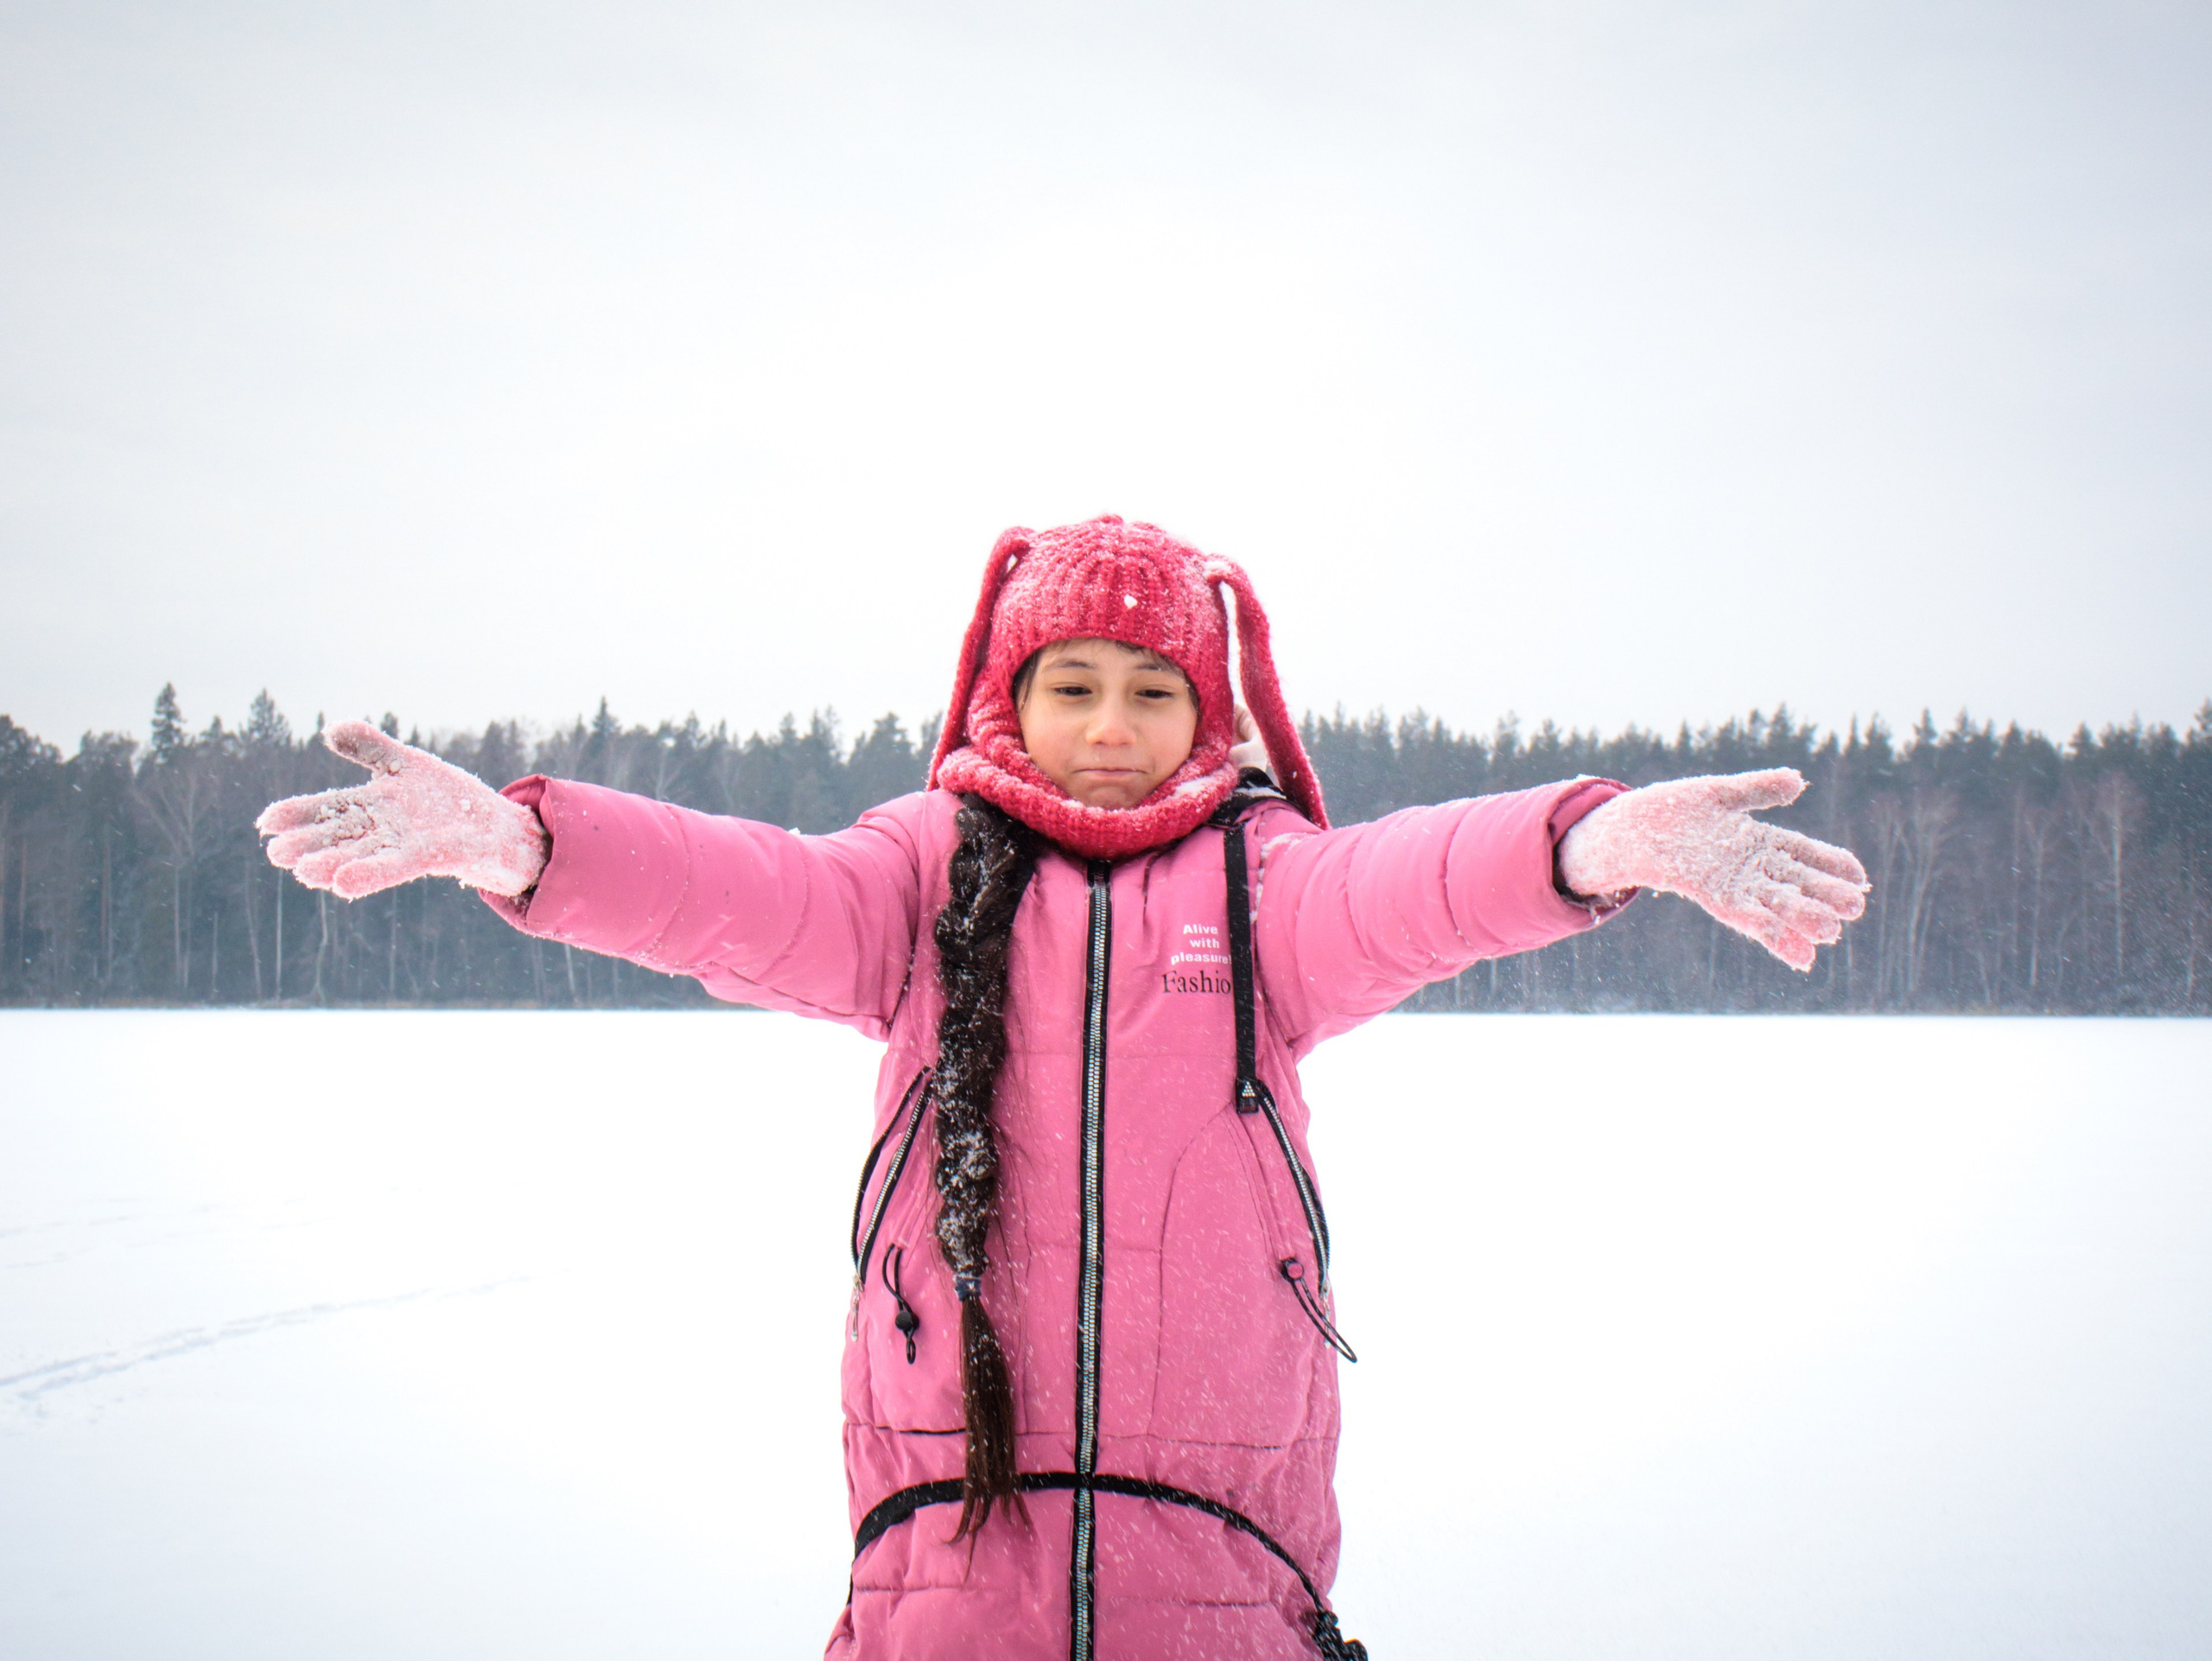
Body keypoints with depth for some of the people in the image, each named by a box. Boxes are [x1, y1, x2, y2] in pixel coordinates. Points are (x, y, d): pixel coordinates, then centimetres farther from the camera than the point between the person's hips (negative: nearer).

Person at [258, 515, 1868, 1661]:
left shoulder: (1256, 873, 7)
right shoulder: (934, 862, 9)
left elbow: (1394, 885, -13)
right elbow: (759, 897, -8)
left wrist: (1592, 845, -35)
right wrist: (514, 841, -27)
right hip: (952, 1504, 0)